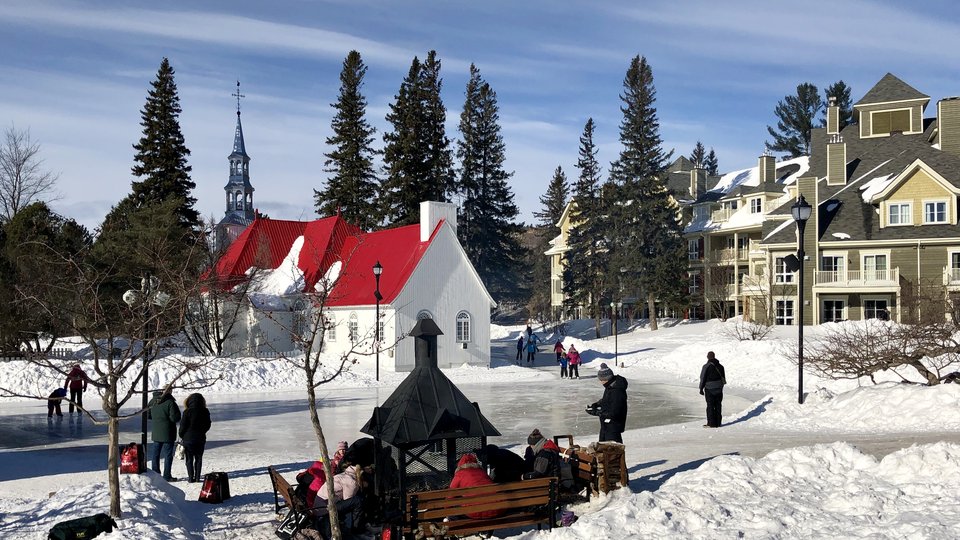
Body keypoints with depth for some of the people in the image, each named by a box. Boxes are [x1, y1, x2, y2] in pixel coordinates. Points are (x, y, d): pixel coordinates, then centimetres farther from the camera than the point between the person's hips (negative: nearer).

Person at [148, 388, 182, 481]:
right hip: (167, 434, -6)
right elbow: (175, 417, -20)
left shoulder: (153, 401, 1)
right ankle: (167, 476, 4)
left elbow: (148, 415, 11)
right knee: (168, 455, 2)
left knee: (156, 454, 15)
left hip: (156, 433, 6)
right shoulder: (170, 402, -20)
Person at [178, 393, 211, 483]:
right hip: (200, 439, 3)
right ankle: (197, 477, 12)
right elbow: (207, 425, 7)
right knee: (199, 458, 12)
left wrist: (181, 435, 8)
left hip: (188, 438, -3)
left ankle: (191, 477, 5)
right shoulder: (205, 412, -2)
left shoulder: (187, 412, -14)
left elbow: (183, 426, -9)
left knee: (189, 459, 6)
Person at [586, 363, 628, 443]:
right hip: (606, 424, 10)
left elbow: (613, 413, -30)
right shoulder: (610, 386, 1)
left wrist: (596, 412, -25)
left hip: (613, 425, -10)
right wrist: (596, 405, 1)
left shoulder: (617, 391, -29)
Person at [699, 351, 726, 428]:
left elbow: (703, 378, -10)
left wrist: (701, 389, -3)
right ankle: (718, 422, 14)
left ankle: (711, 423, 0)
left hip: (709, 388, -5)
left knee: (710, 406, 0)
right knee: (717, 406, 11)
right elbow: (723, 378, 13)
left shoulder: (706, 367, -12)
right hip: (719, 389, 5)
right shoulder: (720, 366, 6)